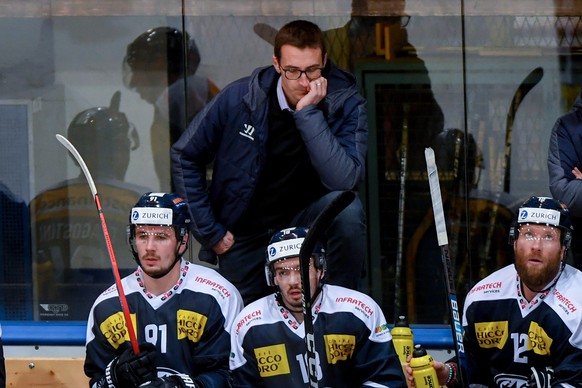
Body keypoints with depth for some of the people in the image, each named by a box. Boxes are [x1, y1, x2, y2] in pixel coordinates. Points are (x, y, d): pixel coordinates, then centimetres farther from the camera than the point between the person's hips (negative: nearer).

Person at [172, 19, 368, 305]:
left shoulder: (346, 104, -17)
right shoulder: (239, 99, -14)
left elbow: (345, 181, -32)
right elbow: (184, 156, -2)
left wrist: (309, 112, -34)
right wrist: (210, 230, -4)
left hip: (305, 221, -1)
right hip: (245, 233, 1)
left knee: (346, 208, -31)